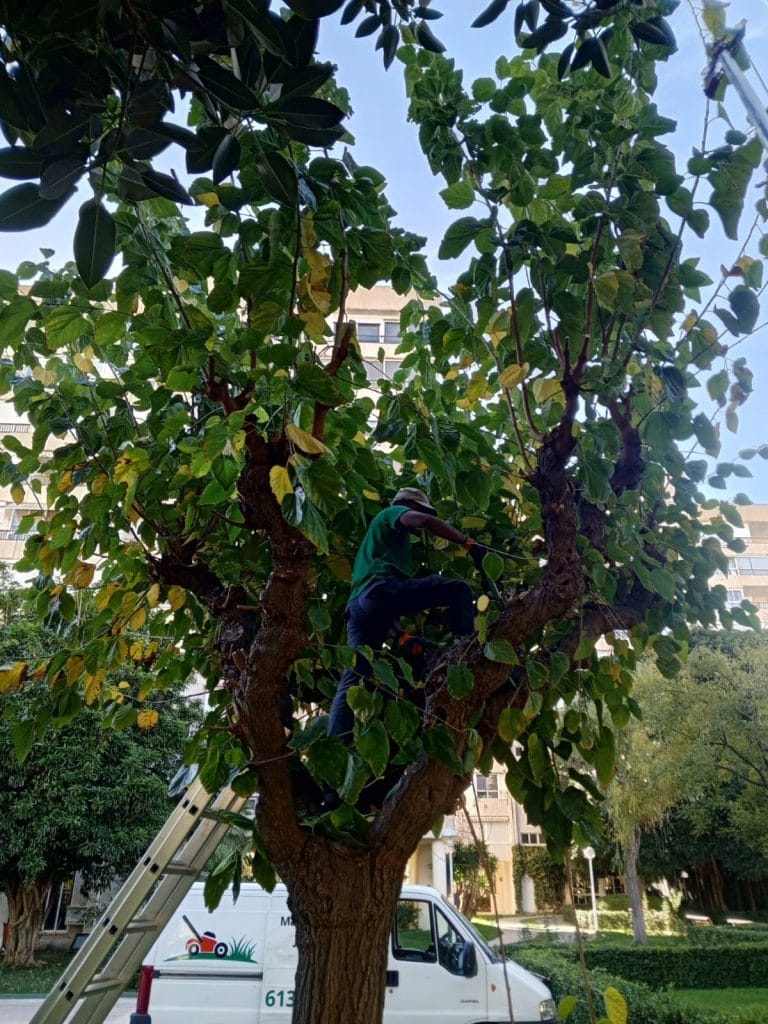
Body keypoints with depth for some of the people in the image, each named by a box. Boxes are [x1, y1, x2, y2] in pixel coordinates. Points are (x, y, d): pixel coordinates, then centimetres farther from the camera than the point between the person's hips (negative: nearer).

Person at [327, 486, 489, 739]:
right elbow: (425, 521, -7)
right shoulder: (393, 512, 21)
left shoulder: (383, 532, 44)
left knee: (352, 679, 0)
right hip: (381, 591, -9)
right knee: (460, 590, -7)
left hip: (358, 603, 9)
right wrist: (469, 543, -6)